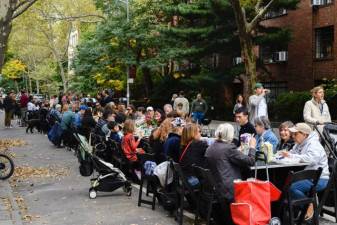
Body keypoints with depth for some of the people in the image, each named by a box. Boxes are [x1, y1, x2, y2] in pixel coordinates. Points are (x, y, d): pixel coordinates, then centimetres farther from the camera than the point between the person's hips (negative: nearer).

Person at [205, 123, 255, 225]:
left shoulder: (209, 149, 10)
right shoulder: (229, 148, -14)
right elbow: (250, 161, -10)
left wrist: (238, 151, 23)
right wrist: (252, 147, 6)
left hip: (214, 189, 8)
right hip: (230, 190, -8)